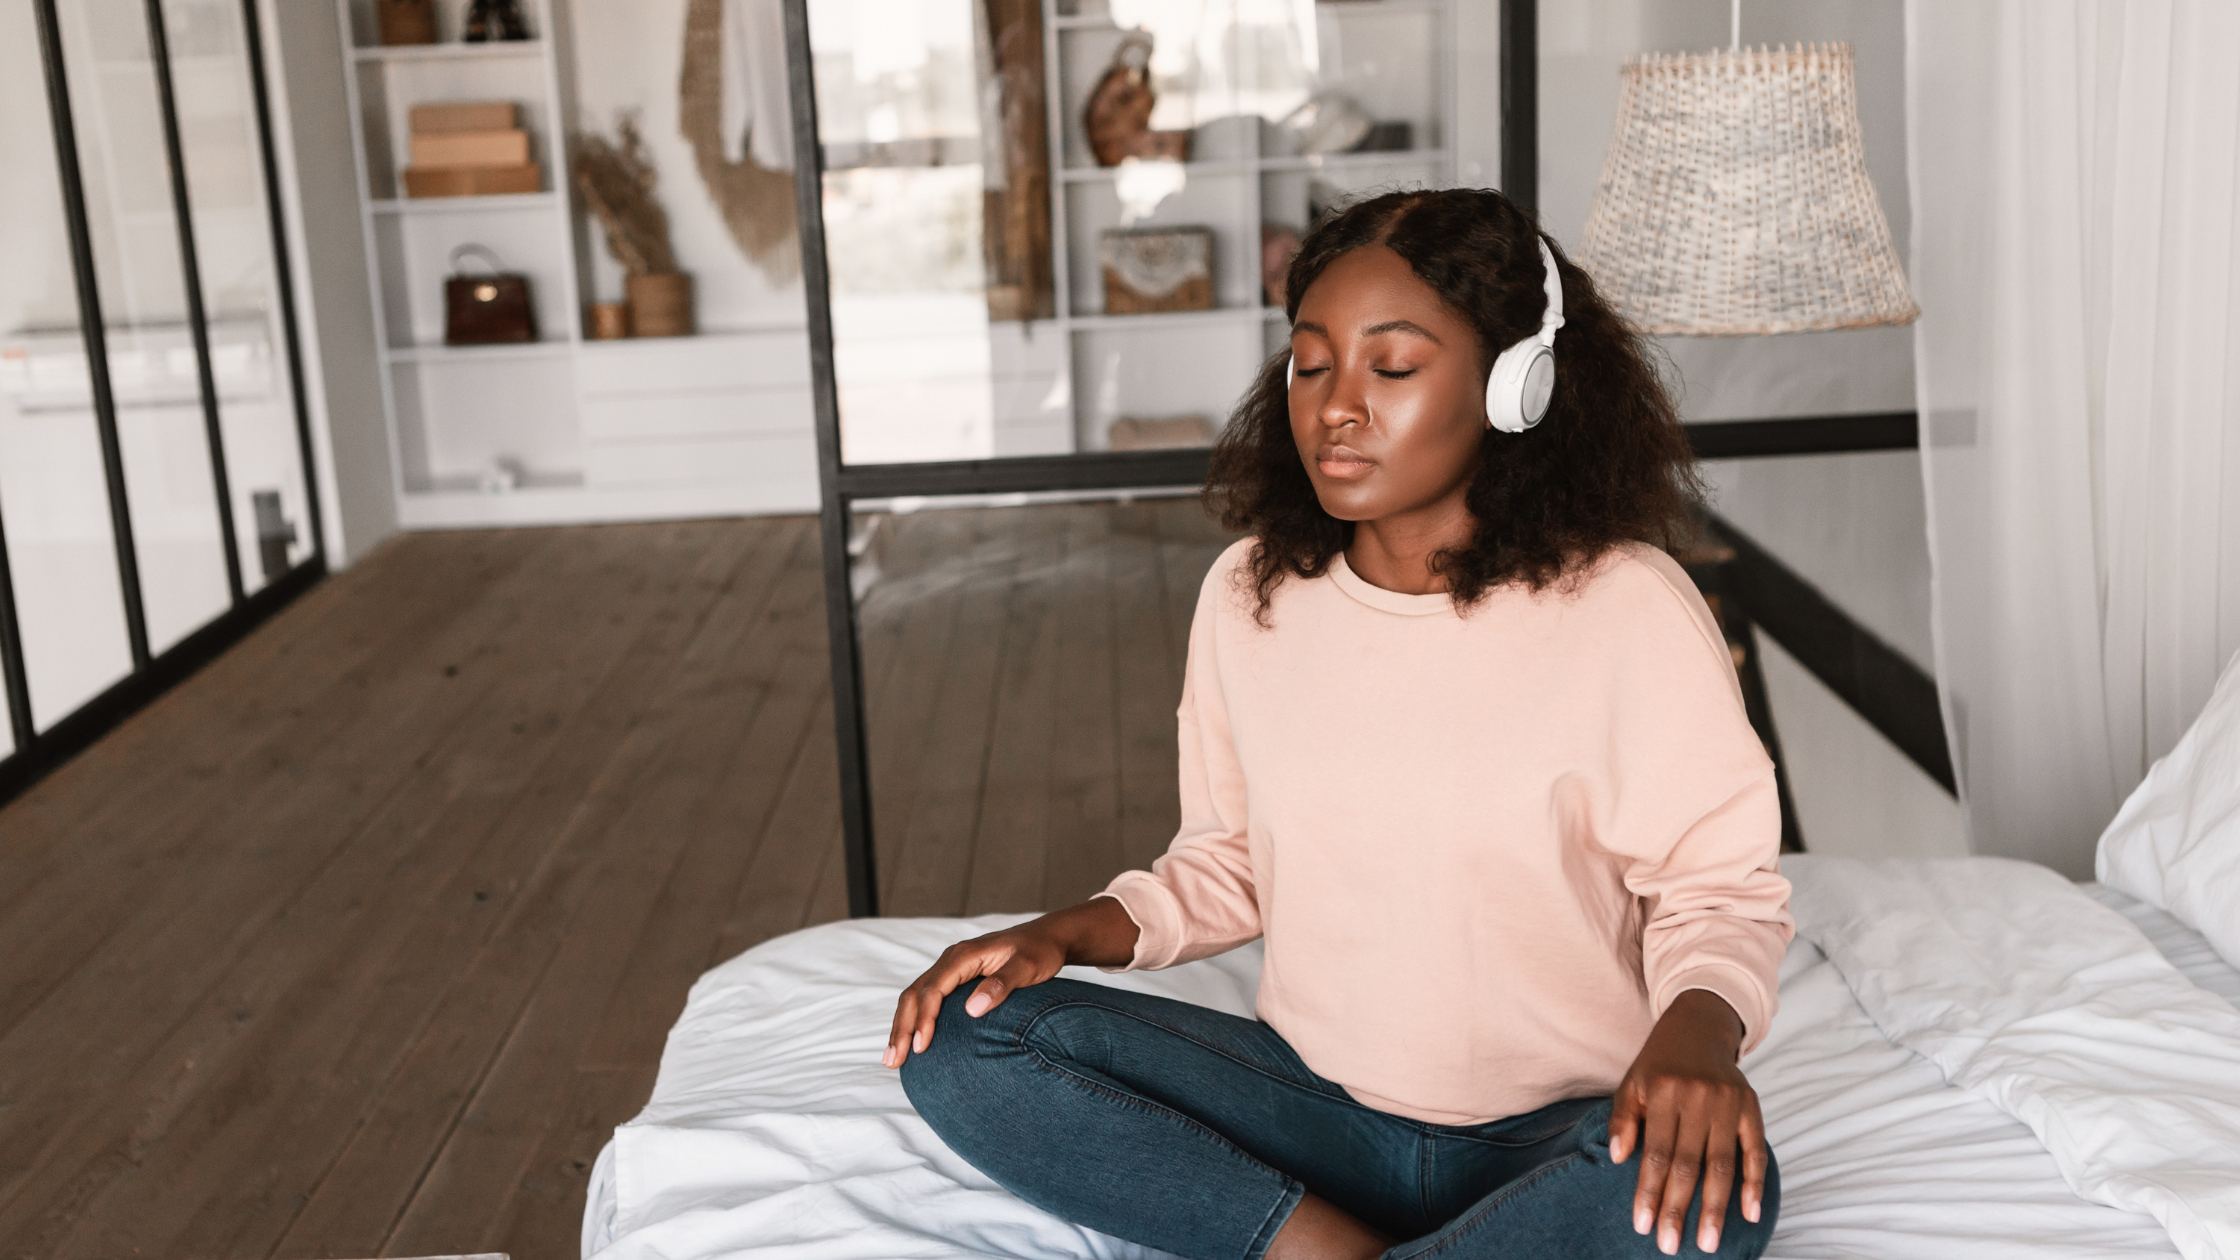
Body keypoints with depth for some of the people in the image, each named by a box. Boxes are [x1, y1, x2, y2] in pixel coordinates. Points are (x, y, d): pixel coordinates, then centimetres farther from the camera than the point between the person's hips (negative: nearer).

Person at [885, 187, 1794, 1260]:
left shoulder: (1626, 609, -12)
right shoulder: (1248, 595, 0)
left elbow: (1718, 882, -5)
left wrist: (1698, 1031, -26)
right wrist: (1074, 932, -5)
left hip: (1555, 1132, -3)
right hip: (1318, 1106, 4)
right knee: (959, 1042, -14)